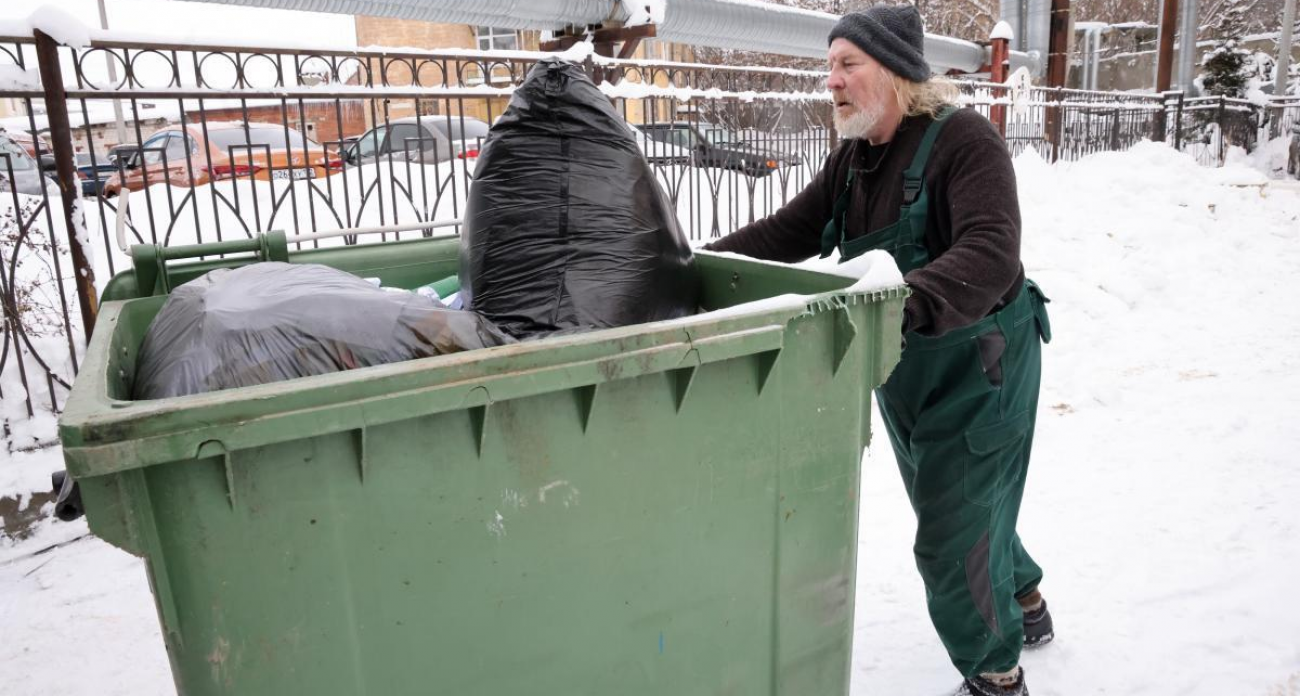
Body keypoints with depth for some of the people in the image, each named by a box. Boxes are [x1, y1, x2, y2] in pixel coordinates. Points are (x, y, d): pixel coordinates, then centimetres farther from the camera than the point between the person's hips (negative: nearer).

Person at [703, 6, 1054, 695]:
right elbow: (787, 231, 0)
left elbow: (990, 254, -35)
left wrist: (906, 305, -52)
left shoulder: (963, 139, -21)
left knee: (954, 534, -1)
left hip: (977, 367, -8)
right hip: (904, 374, 8)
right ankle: (1023, 604, 52)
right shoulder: (852, 159, 2)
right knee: (945, 506, 24)